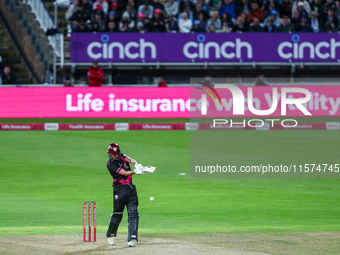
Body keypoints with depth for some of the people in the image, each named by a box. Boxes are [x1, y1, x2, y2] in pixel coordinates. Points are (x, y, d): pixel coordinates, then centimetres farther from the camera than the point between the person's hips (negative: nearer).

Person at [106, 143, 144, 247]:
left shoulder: (121, 156, 10)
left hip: (130, 188, 5)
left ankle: (132, 238, -13)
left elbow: (129, 159, -10)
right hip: (120, 189, -5)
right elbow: (124, 173, -19)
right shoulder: (111, 164, -10)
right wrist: (135, 171, -35)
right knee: (118, 213, -1)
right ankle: (111, 235, 23)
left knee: (133, 213, -7)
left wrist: (135, 164, -32)